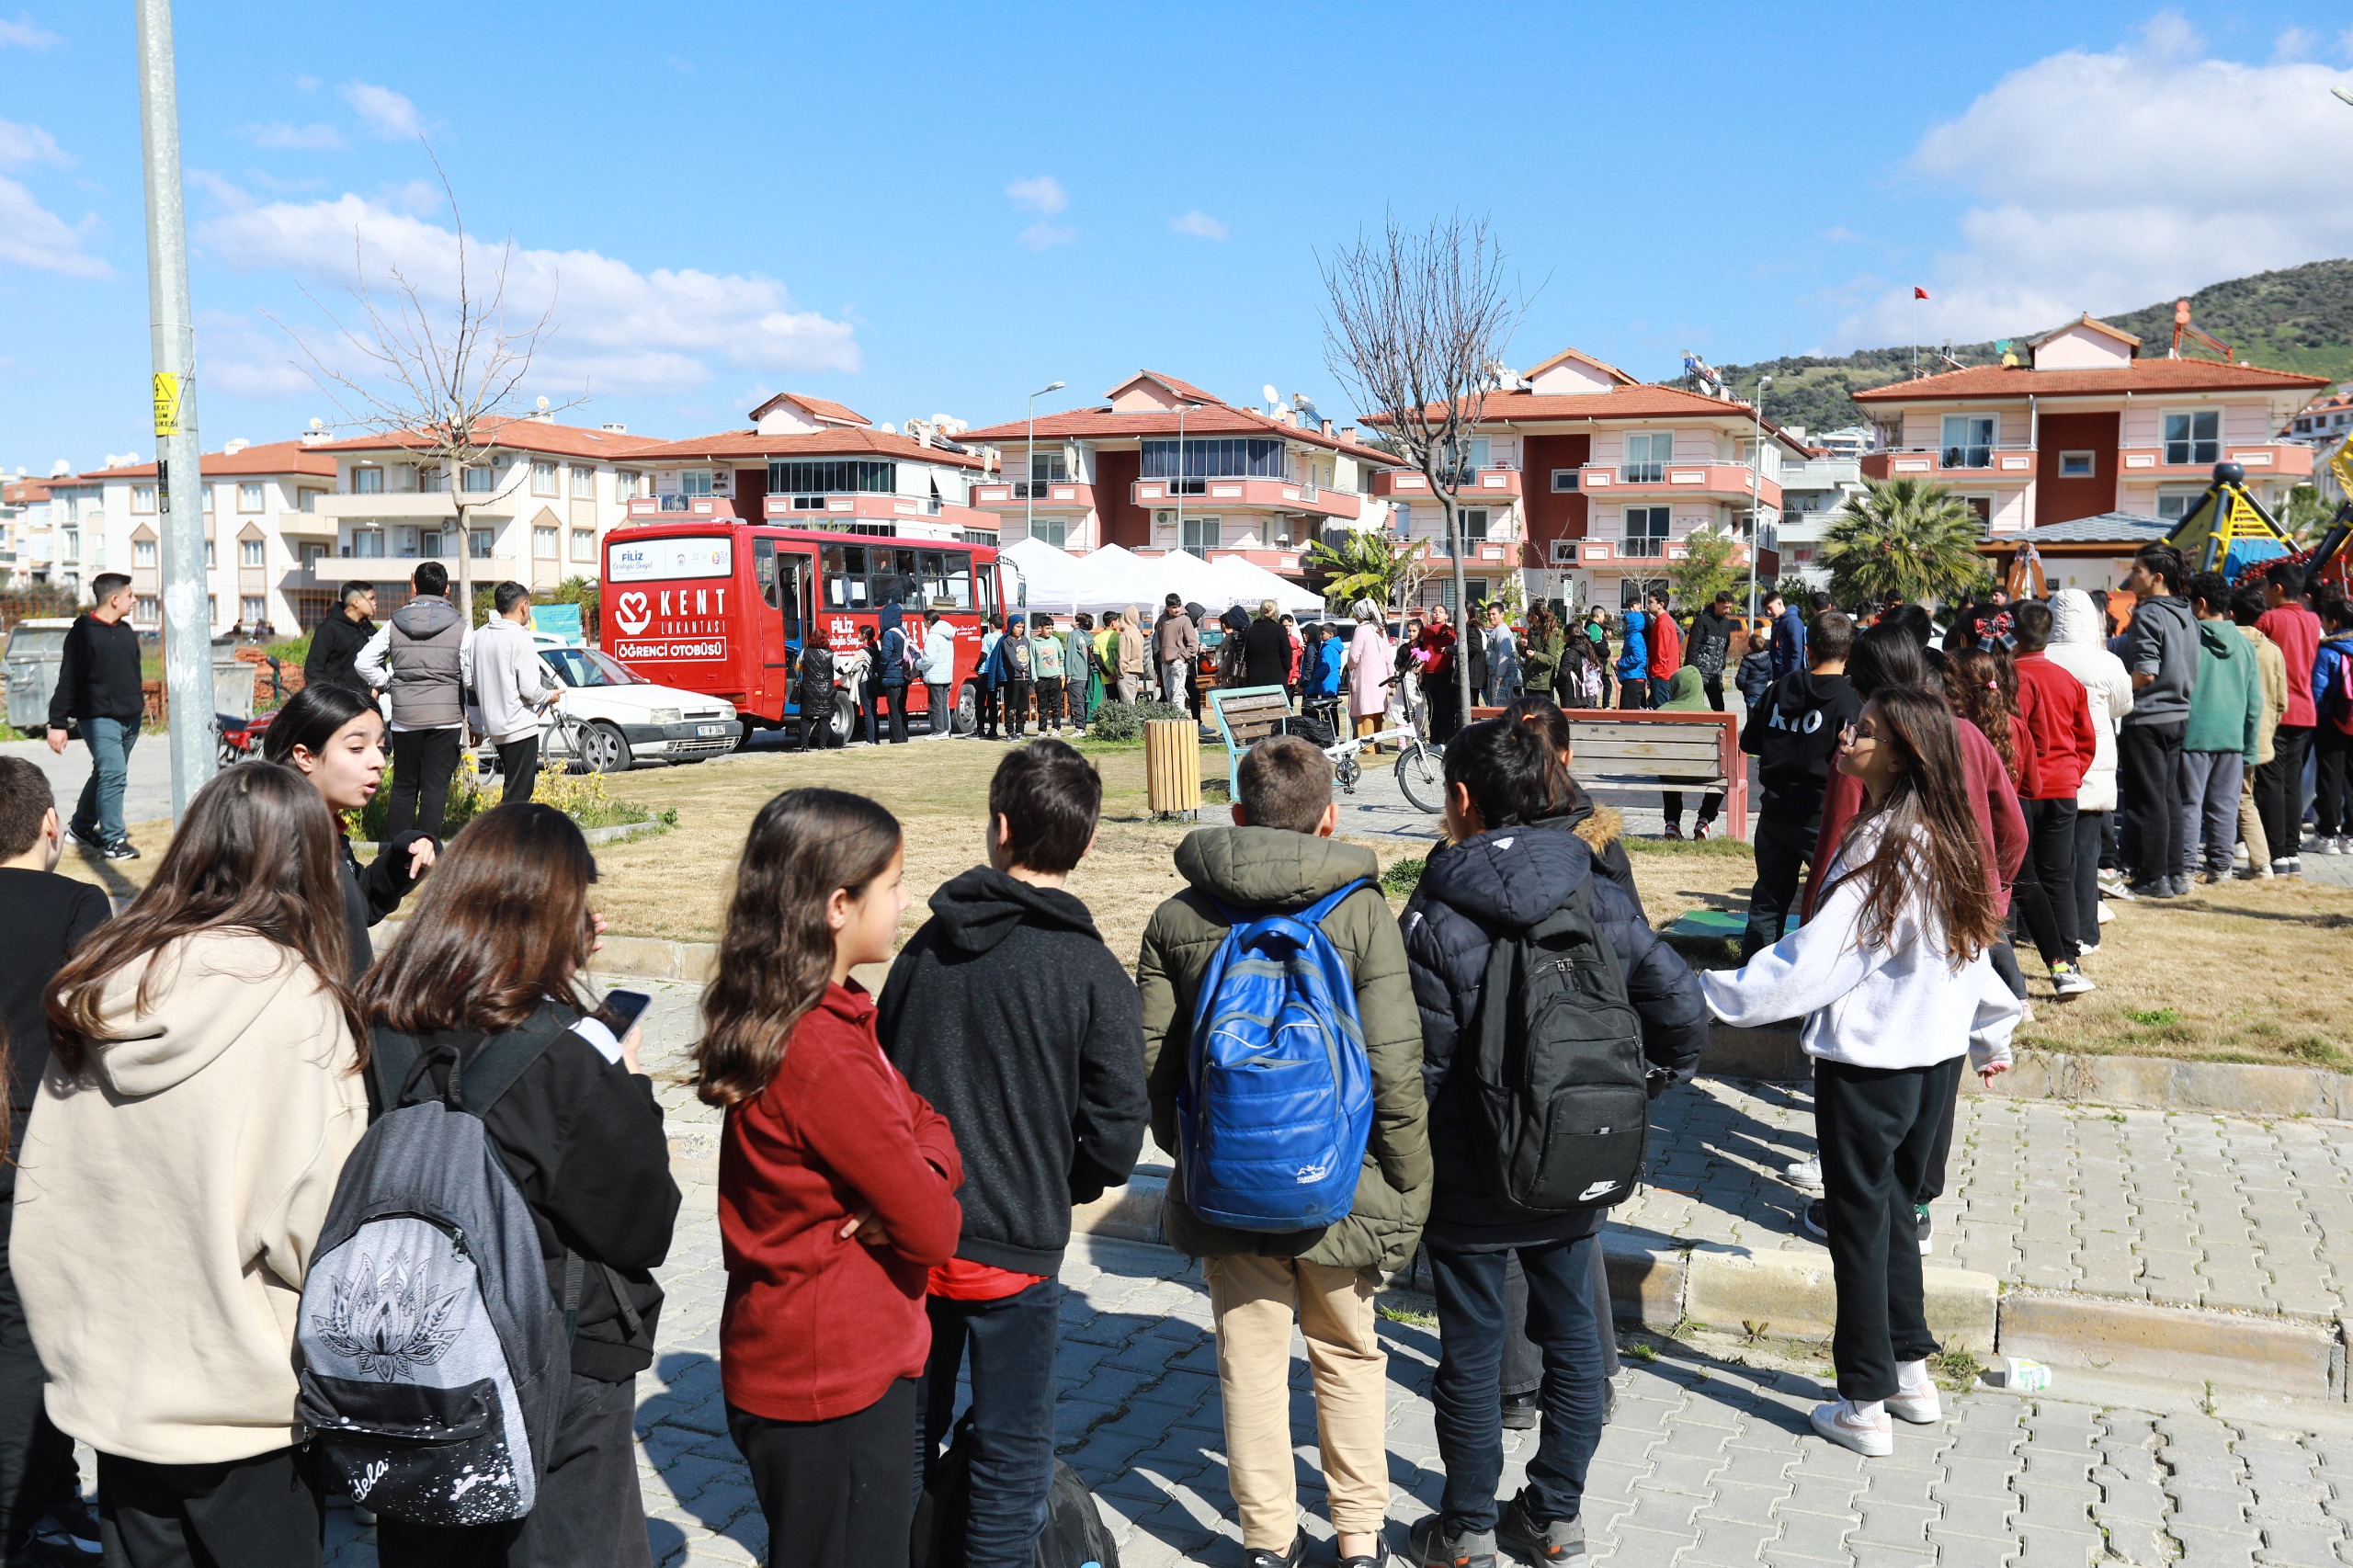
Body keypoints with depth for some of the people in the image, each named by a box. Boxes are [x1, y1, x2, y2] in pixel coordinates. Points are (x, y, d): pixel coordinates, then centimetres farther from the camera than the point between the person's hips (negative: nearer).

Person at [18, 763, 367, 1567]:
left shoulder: (96, 986, -2)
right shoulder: (296, 1002, -20)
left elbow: (40, 1194, 5)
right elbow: (312, 1227, -21)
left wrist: (68, 1340, 17)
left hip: (110, 1387, 6)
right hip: (247, 1406, -5)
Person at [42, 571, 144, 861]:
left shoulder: (126, 632, 13)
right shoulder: (83, 633, -11)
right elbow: (68, 682, -12)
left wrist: (139, 702, 26)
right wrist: (57, 723, -13)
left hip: (129, 718, 8)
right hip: (99, 718, -8)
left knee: (106, 774, 16)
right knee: (114, 774, -16)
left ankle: (81, 827, 32)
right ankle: (113, 840, -12)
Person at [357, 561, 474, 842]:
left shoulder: (394, 624, 5)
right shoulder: (460, 626, -3)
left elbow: (363, 662, 1)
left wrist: (388, 686, 13)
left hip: (404, 718, 2)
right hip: (446, 718, -2)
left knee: (404, 786, 11)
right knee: (435, 787, -2)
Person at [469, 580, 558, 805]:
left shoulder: (479, 636, 7)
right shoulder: (521, 638, -15)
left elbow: (468, 681, 7)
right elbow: (530, 690, -18)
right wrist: (549, 695, 0)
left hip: (494, 726, 8)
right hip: (520, 727, -8)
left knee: (513, 789, 20)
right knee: (518, 794, -4)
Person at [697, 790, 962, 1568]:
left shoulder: (831, 1016, 4)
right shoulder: (824, 1052, -27)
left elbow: (925, 1122, 8)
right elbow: (933, 1231, -23)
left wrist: (919, 1177, -12)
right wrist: (923, 1197, -2)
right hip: (833, 1384, -10)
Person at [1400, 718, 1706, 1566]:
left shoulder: (1437, 917, -18)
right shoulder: (1600, 899, -5)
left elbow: (1419, 1065, -17)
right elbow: (1684, 1009, -5)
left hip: (1472, 1180, -4)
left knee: (1472, 1352, 11)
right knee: (1572, 1337, 18)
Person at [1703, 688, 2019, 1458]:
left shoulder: (1882, 848, -21)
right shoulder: (1946, 841, 4)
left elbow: (1816, 959, -24)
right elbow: (1971, 944, 16)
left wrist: (1714, 994, -20)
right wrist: (1992, 1035, 29)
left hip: (1869, 1064, -8)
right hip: (1937, 1055, 8)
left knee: (1859, 1222, 4)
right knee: (1894, 1209, 22)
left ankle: (1863, 1407, 14)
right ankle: (1911, 1372, 32)